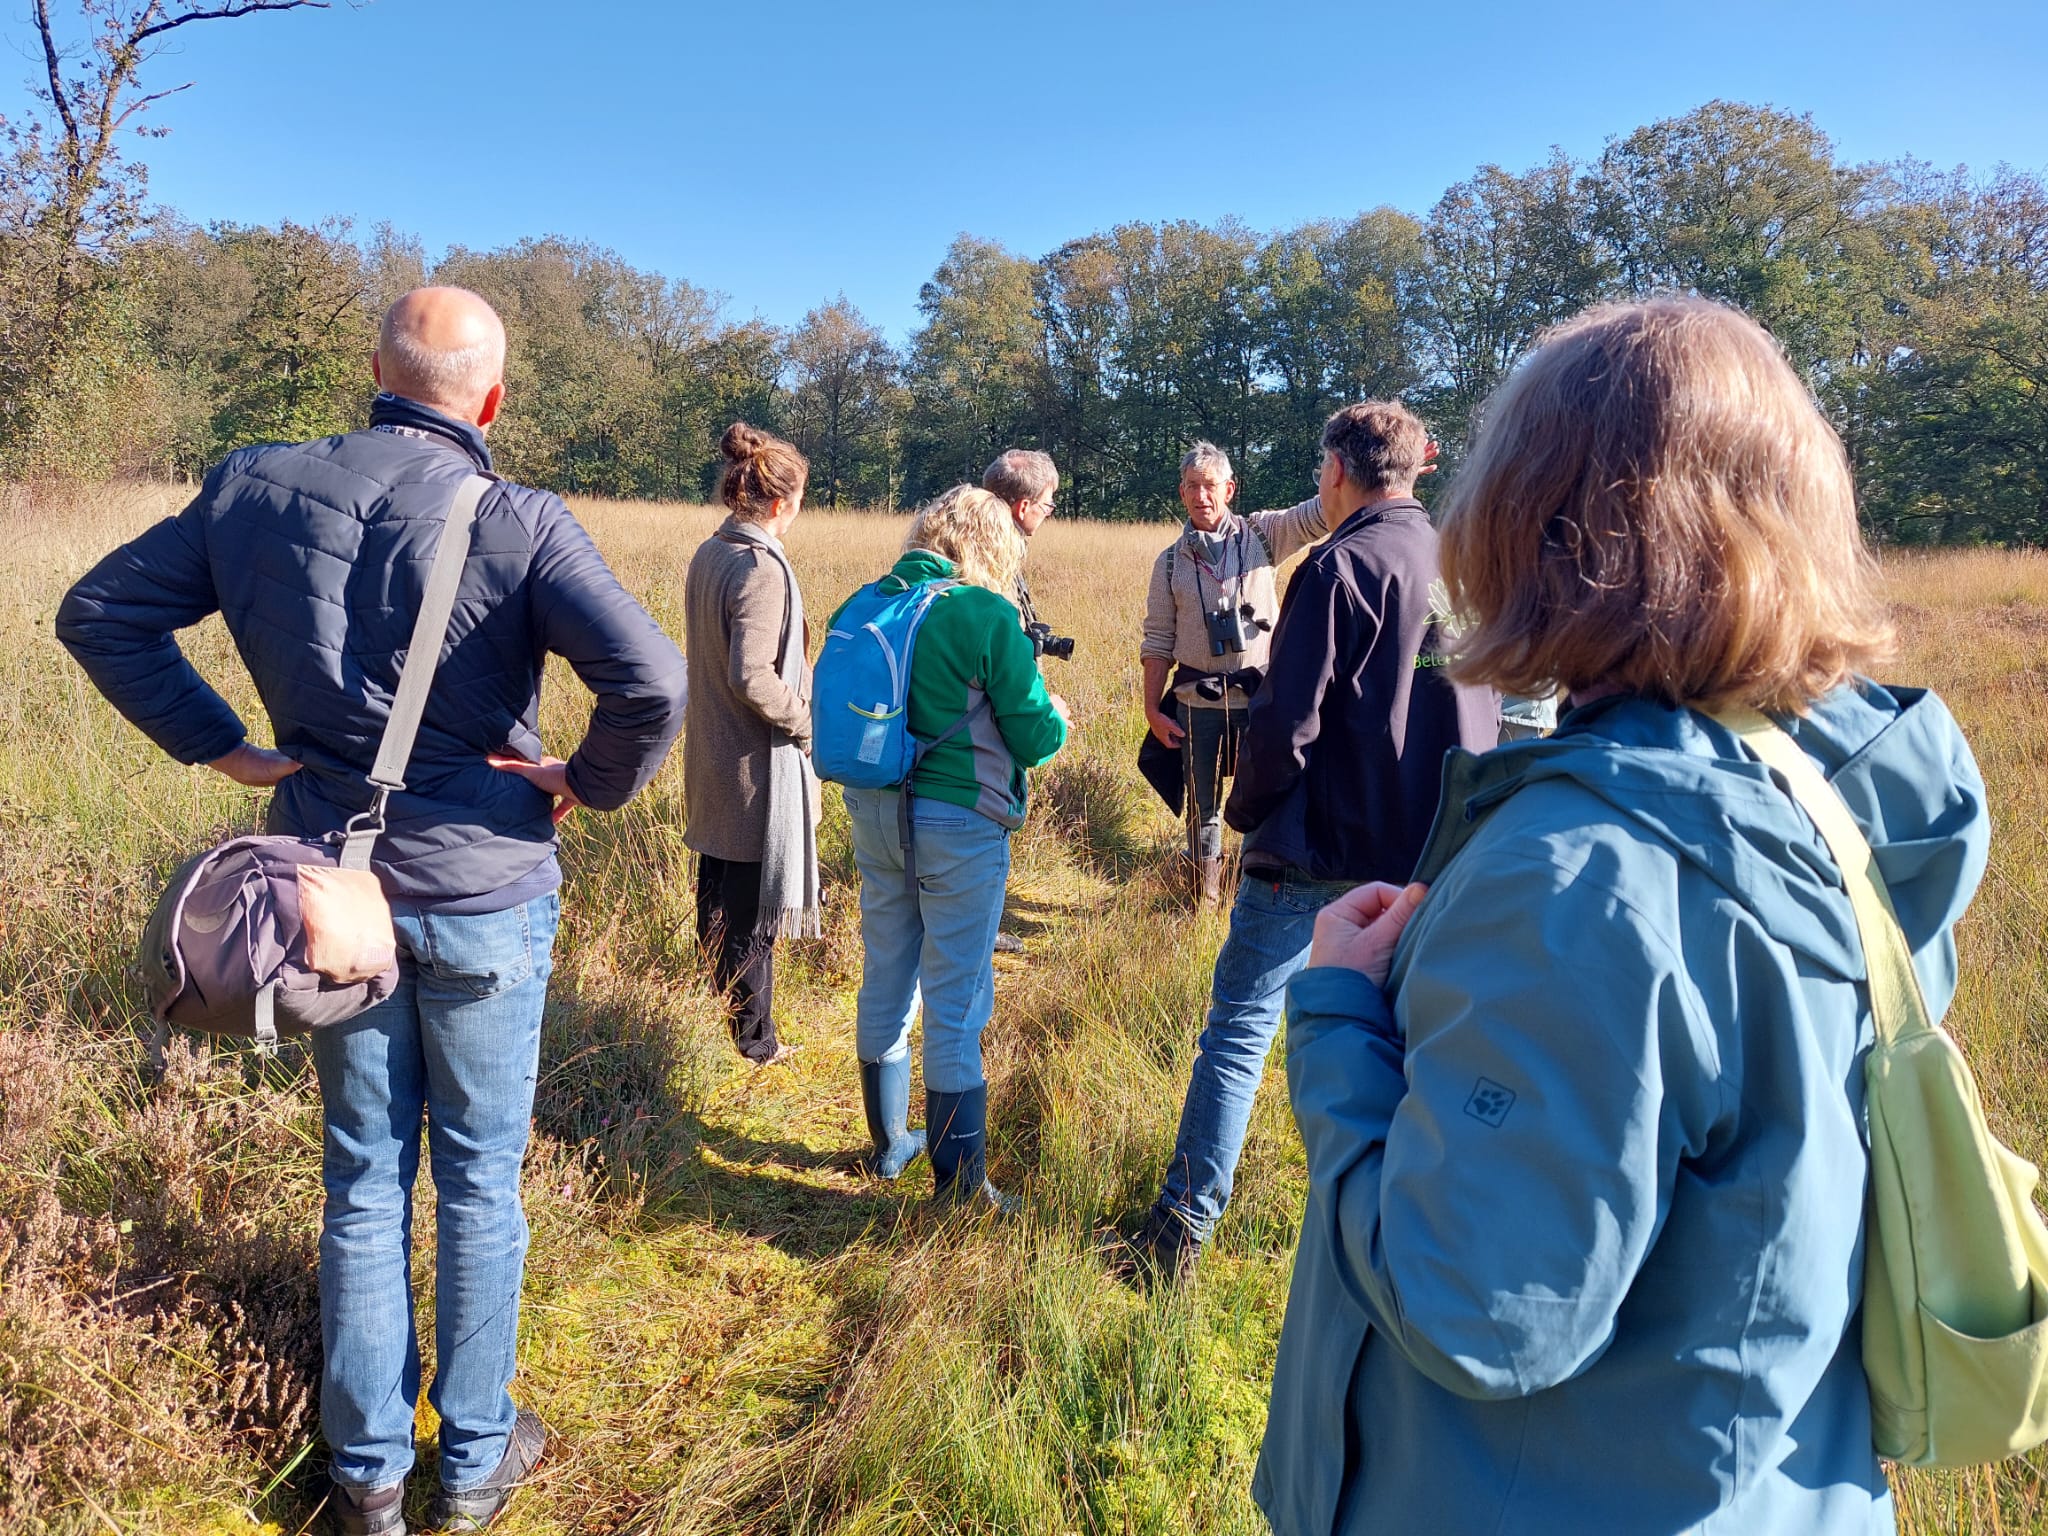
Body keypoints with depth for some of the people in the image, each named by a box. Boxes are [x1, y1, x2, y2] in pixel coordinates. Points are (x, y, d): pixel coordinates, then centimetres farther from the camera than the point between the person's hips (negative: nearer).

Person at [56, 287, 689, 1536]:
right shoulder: (518, 523, -17)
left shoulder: (258, 488, -1)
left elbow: (101, 612, 6)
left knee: (362, 1179, 17)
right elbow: (652, 681, -28)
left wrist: (220, 744, 6)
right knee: (479, 1179, 13)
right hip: (482, 893, -4)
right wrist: (592, 782, -10)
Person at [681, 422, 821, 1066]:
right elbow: (753, 677, -29)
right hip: (758, 766, -9)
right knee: (753, 914, 4)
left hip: (711, 756, 9)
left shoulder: (707, 555, 5)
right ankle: (754, 1043, 16)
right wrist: (806, 721, -14)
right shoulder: (762, 567, -21)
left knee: (717, 896, 20)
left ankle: (717, 1012, 35)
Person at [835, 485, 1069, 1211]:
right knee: (955, 1005, 3)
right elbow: (1033, 738, -11)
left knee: (885, 981, 19)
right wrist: (1057, 719, 10)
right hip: (959, 824, -6)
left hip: (873, 814, 6)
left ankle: (889, 1142, 37)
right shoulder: (989, 615, -13)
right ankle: (959, 1186, 15)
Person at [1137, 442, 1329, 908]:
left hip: (1260, 696, -1)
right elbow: (1157, 643, 6)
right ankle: (1206, 900, 26)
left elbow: (1320, 513, -12)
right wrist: (1152, 709, 1)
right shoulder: (1170, 563, 4)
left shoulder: (1262, 534, 0)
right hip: (1197, 702, 2)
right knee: (1202, 807, 12)